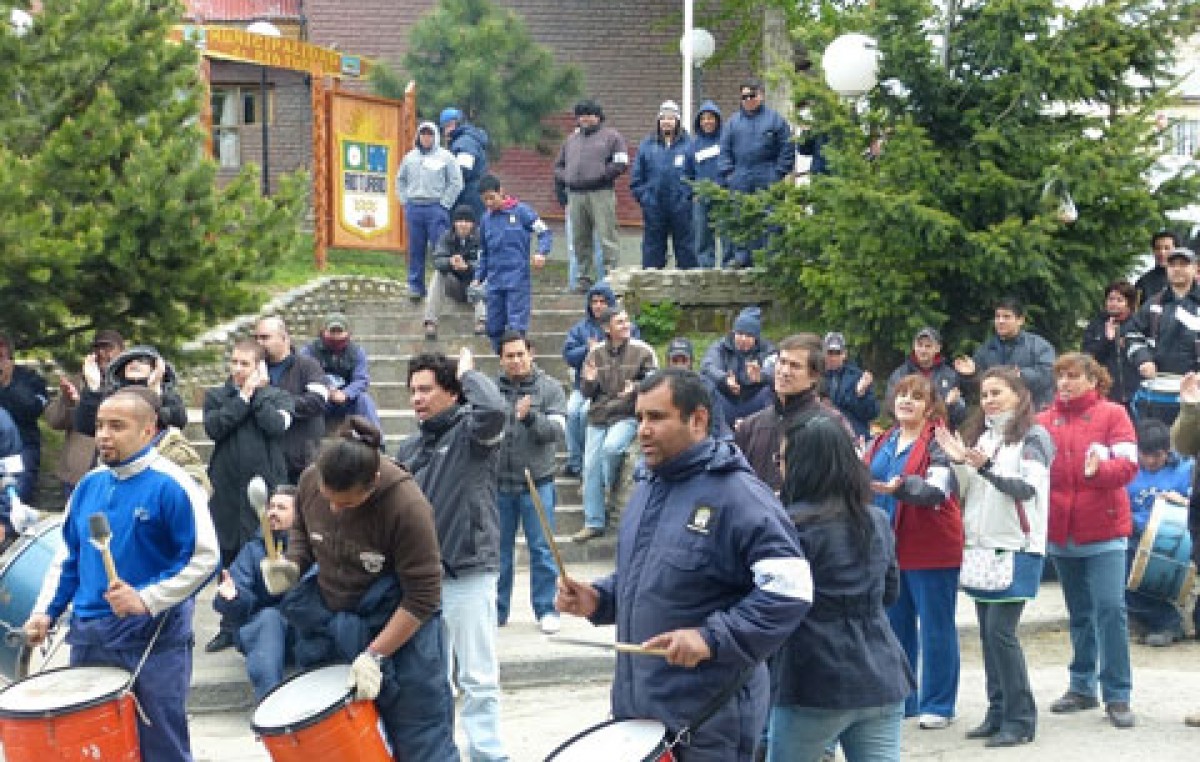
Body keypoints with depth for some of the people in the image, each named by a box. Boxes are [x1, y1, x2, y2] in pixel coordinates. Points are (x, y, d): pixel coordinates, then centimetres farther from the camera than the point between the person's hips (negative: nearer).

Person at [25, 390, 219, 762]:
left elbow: (204, 558, -15)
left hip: (153, 639, -6)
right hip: (88, 639, 6)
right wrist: (45, 612, 6)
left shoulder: (172, 486, -11)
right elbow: (68, 557, 18)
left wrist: (146, 600, -22)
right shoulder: (90, 484, 9)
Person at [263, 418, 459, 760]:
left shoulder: (406, 507, -28)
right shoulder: (310, 481, -11)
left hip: (400, 625, -5)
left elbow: (422, 598, -23)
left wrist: (375, 655, -25)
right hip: (326, 619, 5)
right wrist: (292, 565, -8)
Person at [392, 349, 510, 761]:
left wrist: (467, 372, -13)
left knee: (477, 678, -1)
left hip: (469, 573, -6)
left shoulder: (472, 432, -6)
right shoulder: (410, 448, 12)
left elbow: (495, 409, -30)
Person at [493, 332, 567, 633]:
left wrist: (531, 417, -28)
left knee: (542, 549, 2)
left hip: (537, 481, -2)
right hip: (498, 483, 2)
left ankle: (546, 609, 12)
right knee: (498, 548, 10)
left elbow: (557, 429, -12)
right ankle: (497, 608, 21)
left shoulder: (550, 388, -1)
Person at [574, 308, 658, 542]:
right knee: (591, 466, 0)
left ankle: (611, 493, -3)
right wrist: (589, 381, -11)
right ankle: (593, 523, 10)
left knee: (611, 448, -31)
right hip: (598, 417, 4)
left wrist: (635, 389, -21)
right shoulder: (595, 353, 6)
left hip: (627, 415, -4)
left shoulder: (642, 351, -3)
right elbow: (586, 392, 12)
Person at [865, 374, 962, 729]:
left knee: (936, 627, 1)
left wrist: (900, 487, -39)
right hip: (888, 548, 7)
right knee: (895, 626, 14)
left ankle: (938, 704, 10)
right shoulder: (884, 441, 12)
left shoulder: (938, 442, -10)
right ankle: (900, 699, 25)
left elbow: (938, 490, -23)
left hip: (931, 550, -7)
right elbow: (864, 480, 23)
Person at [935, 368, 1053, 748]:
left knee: (1001, 631, -11)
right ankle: (997, 712, 16)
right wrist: (958, 462, -4)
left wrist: (986, 467, -28)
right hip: (981, 546, 6)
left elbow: (1028, 488, -15)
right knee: (988, 633, 8)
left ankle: (1020, 719, -4)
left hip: (1016, 548, -6)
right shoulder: (978, 434, 14)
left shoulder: (1033, 436, -4)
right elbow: (964, 494, 15)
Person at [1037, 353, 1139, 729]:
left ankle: (1117, 695, -5)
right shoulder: (1045, 420, 8)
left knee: (1110, 608, -10)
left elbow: (1128, 464, -12)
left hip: (1104, 529, -4)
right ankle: (1082, 687, 24)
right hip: (1061, 531, 4)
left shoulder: (1112, 414, -2)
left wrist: (1099, 469, -30)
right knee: (1079, 613, 14)